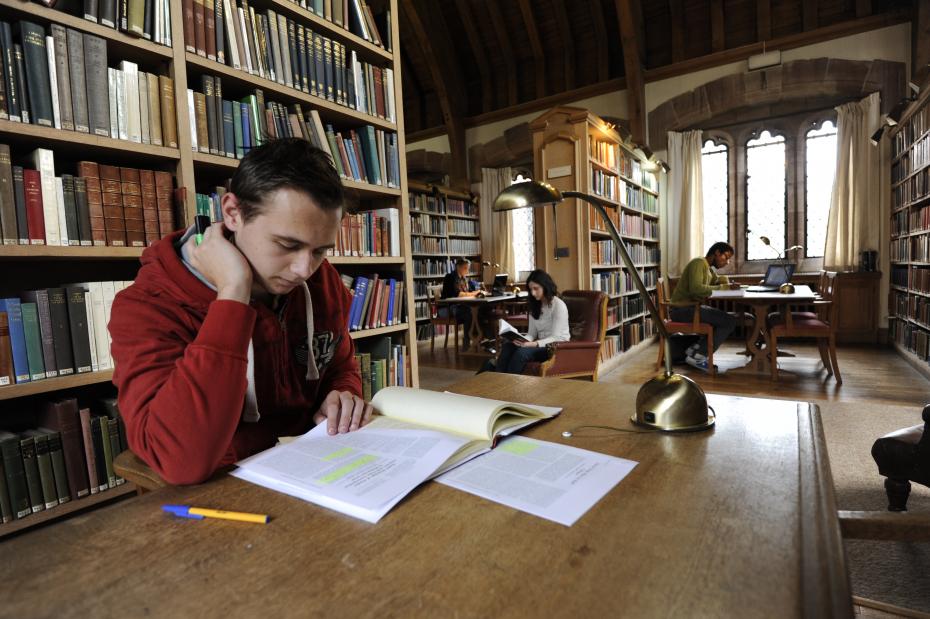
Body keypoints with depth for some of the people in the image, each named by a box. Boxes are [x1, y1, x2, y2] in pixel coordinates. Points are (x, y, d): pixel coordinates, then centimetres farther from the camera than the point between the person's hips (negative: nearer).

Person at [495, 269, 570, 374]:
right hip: (541, 344, 6)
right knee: (508, 345, -22)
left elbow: (556, 338, -16)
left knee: (522, 352, -33)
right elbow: (532, 333, 7)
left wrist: (534, 344, -30)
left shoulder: (559, 306, -11)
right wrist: (522, 340, -16)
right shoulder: (534, 305, 11)